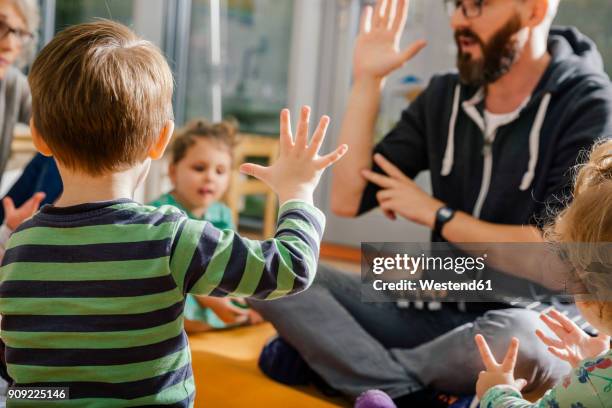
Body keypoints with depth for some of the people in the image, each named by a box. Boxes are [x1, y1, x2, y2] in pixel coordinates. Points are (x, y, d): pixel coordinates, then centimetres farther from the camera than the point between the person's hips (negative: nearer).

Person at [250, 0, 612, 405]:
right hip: (436, 311, 4)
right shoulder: (444, 97, 5)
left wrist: (435, 213, -10)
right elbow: (348, 200, 0)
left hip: (528, 323, -4)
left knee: (519, 345, -41)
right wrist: (367, 80, -5)